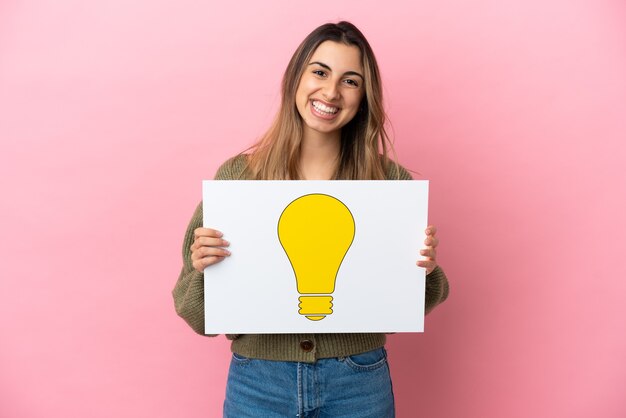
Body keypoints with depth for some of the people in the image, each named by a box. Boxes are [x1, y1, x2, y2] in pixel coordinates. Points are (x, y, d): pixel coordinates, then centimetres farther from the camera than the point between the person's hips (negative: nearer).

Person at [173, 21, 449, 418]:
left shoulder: (390, 179, -7)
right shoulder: (237, 175, -7)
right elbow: (202, 318, -3)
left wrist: (425, 270, -18)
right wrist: (203, 270, -22)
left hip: (359, 383, 1)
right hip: (258, 385, 0)